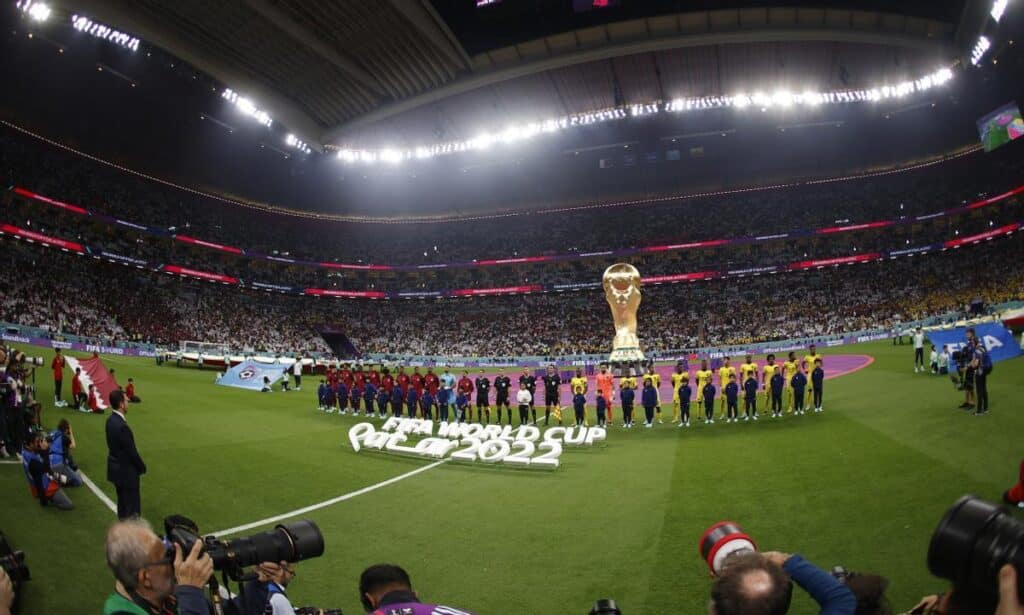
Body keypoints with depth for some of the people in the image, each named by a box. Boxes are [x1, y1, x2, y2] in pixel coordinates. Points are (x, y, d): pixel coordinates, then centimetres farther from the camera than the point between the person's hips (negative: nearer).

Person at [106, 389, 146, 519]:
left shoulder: (111, 420, 0)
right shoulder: (122, 426, -29)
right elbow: (131, 451, -22)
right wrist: (142, 466, -6)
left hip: (116, 467, 9)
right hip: (126, 470, -9)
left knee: (122, 501, 22)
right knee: (132, 506, 3)